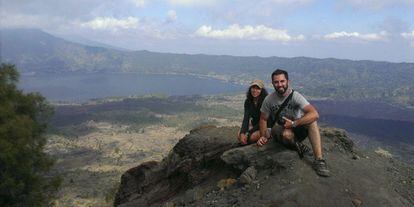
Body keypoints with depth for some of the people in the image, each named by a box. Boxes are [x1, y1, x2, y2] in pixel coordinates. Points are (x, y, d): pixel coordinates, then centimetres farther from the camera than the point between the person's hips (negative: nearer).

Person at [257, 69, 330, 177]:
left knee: (311, 120, -32)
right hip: (279, 129, -1)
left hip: (297, 128, 1)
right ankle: (296, 144, -5)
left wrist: (293, 123, -32)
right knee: (287, 134, -39)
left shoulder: (295, 96, -17)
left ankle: (318, 160, -33)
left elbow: (315, 114, -30)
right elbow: (263, 119, 4)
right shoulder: (269, 100, -9)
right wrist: (264, 136, -11)